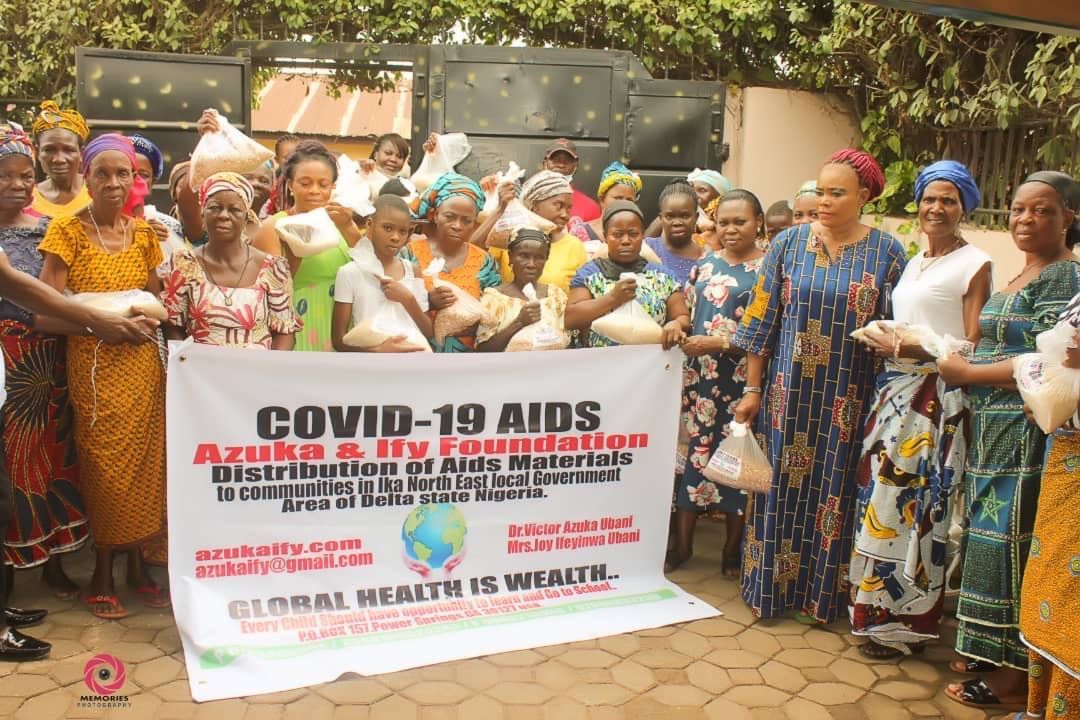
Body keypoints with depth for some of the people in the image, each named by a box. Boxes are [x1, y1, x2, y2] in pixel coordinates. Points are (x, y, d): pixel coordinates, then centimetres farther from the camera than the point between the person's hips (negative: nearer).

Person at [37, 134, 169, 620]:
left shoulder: (144, 233, 7)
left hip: (141, 365, 4)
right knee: (104, 469, 2)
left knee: (143, 465, 8)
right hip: (92, 366, -4)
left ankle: (136, 565, 24)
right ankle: (102, 574, 19)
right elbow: (44, 315, -12)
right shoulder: (67, 232, -6)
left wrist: (151, 317, -3)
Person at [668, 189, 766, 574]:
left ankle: (733, 548, 22)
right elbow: (685, 312, 16)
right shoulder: (705, 263, 11)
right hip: (699, 379, 4)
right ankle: (682, 542, 19)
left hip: (741, 382, -3)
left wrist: (719, 343, -17)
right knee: (691, 451, 6)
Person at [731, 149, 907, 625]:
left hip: (848, 399, 0)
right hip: (790, 392, 1)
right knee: (781, 485, 8)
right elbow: (762, 321, 1)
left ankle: (821, 593, 26)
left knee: (834, 490, 8)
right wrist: (752, 389, 0)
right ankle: (771, 587, 24)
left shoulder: (887, 254, -1)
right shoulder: (789, 243, 0)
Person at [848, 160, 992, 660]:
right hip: (894, 391, 7)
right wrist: (883, 342, 7)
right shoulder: (912, 262, 17)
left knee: (915, 505, -3)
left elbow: (972, 348, -10)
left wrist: (909, 349, -17)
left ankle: (906, 623, 10)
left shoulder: (975, 264, -5)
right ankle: (878, 609, 20)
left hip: (938, 399, -7)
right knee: (879, 497, 8)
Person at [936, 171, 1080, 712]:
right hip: (994, 429, 9)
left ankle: (1014, 674, 10)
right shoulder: (1020, 279, 17)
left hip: (1026, 431, -9)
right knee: (991, 535, 13)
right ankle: (990, 651, 26)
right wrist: (961, 360, 7)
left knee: (1008, 539, -3)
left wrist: (966, 373, -13)